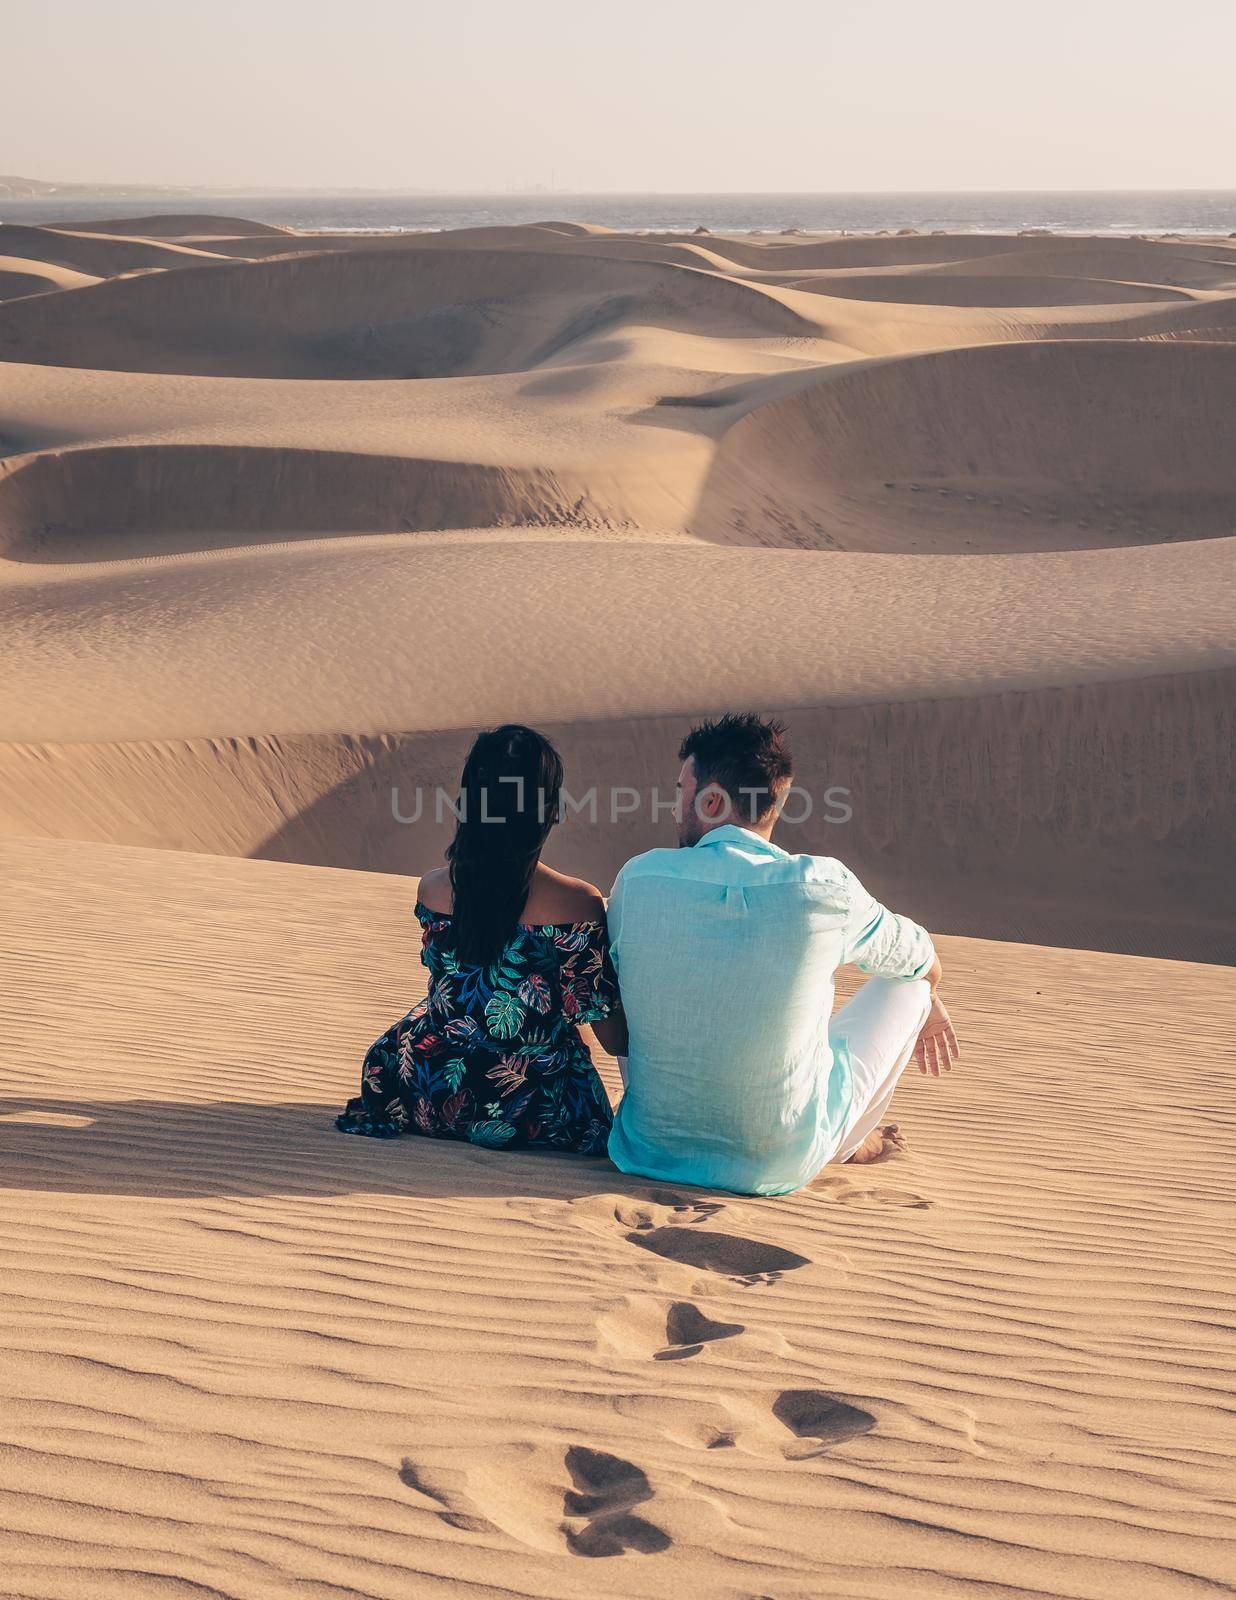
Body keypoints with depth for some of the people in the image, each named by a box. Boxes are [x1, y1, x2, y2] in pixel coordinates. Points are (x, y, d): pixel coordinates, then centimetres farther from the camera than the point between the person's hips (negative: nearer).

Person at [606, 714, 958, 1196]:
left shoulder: (638, 878, -11)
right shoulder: (823, 889, -15)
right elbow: (920, 960, 7)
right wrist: (930, 1007, 33)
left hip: (652, 1150, 2)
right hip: (780, 1166, -2)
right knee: (906, 984, 17)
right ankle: (851, 1141, 40)